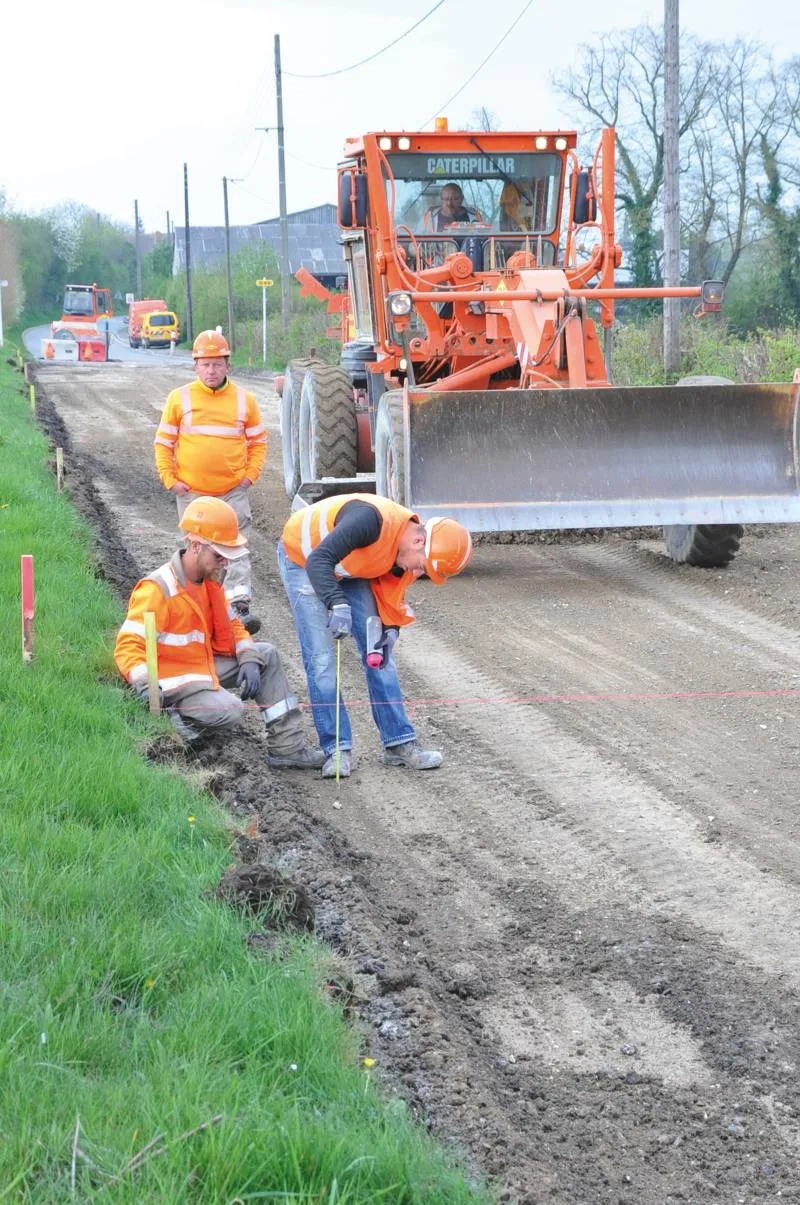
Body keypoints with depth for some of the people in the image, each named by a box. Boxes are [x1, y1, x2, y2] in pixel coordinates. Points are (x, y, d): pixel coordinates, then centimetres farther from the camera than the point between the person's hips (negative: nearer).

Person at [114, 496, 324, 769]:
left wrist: (249, 660, -3)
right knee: (230, 711, -31)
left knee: (267, 655, 6)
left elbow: (231, 625, 16)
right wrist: (145, 685, -43)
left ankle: (287, 747, 5)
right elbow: (128, 645, -26)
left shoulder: (209, 582, 7)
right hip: (172, 678, -9)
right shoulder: (157, 590, -22)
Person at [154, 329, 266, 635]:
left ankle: (239, 606, -13)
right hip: (192, 492, 0)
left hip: (234, 491, 0)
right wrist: (170, 480, -4)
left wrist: (250, 475, -1)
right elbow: (163, 442, 5)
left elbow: (258, 441, 12)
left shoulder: (244, 399, 3)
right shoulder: (180, 398, 0)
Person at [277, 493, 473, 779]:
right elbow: (319, 561, -41)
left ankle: (399, 744, 5)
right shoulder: (372, 520, -38)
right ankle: (337, 749, -8)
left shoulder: (409, 556, -13)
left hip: (348, 570, 7)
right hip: (302, 559, -7)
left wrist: (390, 629, -13)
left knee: (378, 652, 1)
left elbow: (390, 593, 3)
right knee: (321, 658, -13)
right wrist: (337, 604, -52)